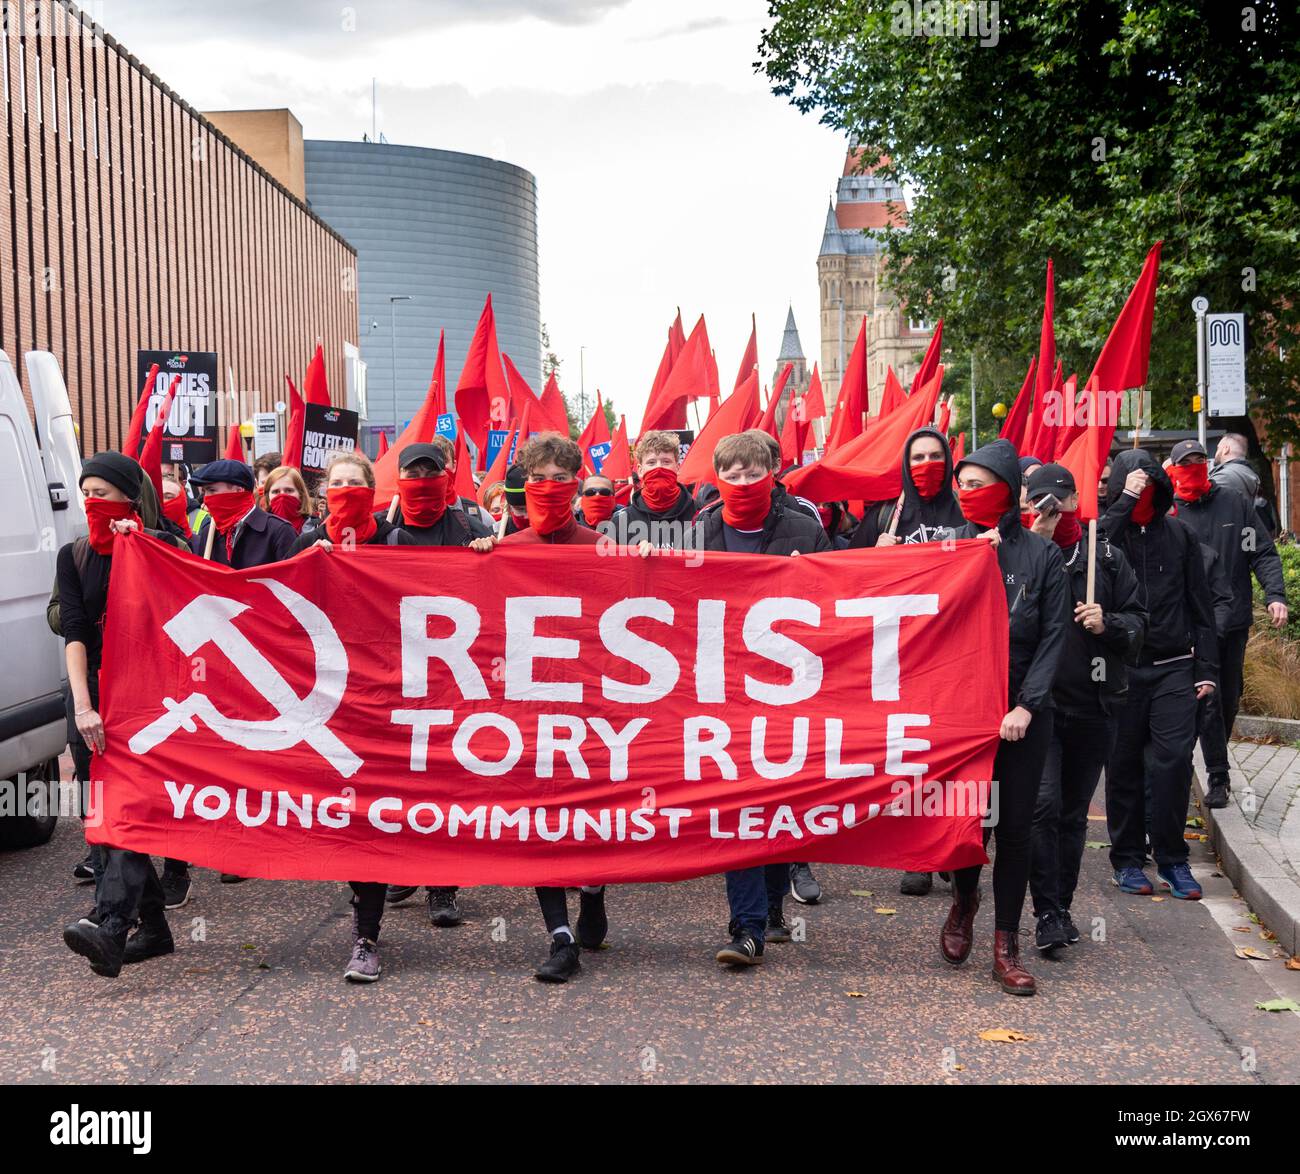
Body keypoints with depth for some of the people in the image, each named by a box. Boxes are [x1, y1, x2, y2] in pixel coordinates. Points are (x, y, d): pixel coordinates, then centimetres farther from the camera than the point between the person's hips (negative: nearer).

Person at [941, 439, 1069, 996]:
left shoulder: (1041, 554, 0)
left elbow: (1053, 636, -1)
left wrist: (1027, 704, -10)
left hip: (1022, 710, 0)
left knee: (1015, 827, 2)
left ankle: (1007, 945, 12)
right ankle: (964, 902, 33)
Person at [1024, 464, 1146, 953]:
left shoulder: (1106, 557, 10)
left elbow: (1138, 620, 12)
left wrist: (1108, 623, -10)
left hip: (1093, 705, 3)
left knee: (1074, 813, 12)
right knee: (1043, 806, -13)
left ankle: (1062, 907, 24)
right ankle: (1047, 913, -5)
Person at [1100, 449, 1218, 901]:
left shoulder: (1179, 534, 8)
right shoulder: (1106, 530, 2)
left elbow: (1199, 605, 11)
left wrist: (1206, 667, 6)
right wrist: (1125, 501, -21)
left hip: (1173, 667, 1)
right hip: (1121, 666, -1)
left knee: (1174, 760, -7)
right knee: (1124, 764, 6)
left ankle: (1172, 858, 5)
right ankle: (1127, 857, 17)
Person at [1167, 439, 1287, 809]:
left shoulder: (1236, 503, 4)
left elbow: (1263, 553, 4)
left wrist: (1274, 594, -11)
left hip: (1235, 620, 3)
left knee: (1230, 697, 14)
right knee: (1208, 698, -6)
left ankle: (1218, 760, 33)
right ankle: (1218, 776, 1)